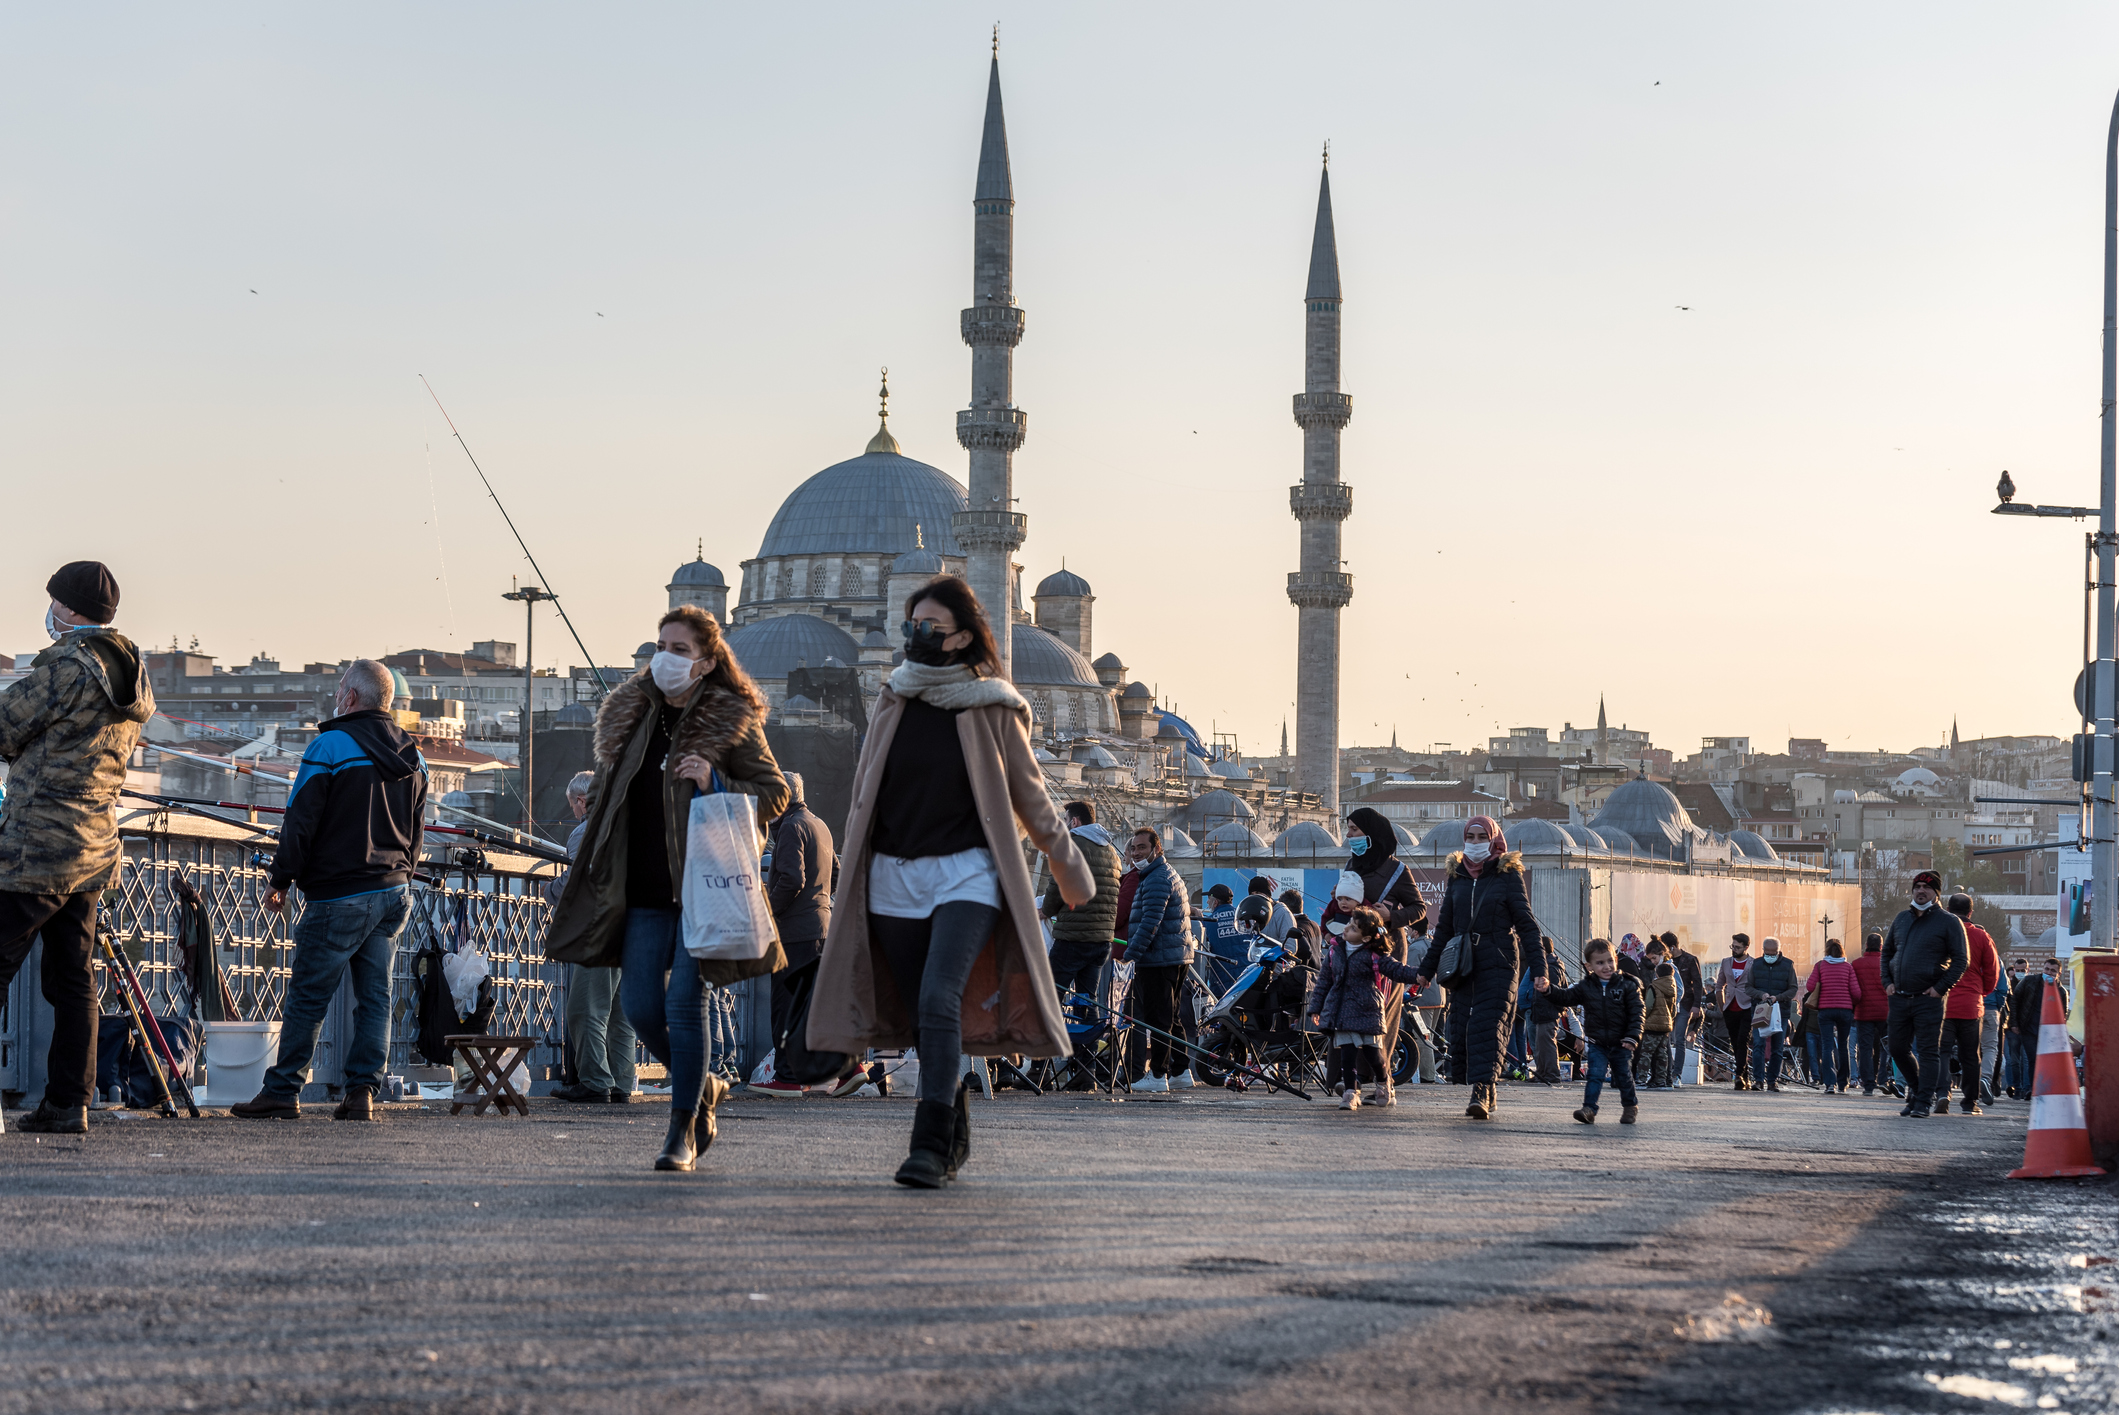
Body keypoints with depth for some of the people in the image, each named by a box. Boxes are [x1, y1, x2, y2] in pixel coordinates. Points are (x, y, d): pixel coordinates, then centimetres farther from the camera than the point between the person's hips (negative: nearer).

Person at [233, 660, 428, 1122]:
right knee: (375, 996, 7)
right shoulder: (413, 757, 11)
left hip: (339, 895, -7)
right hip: (396, 892, 7)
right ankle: (362, 1091, 4)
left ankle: (282, 1091, 3)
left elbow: (299, 823, -10)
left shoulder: (330, 746, -11)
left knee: (307, 997, -1)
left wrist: (281, 881, 0)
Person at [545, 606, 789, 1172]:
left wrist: (715, 783, -18)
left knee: (684, 1001, -9)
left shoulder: (733, 721, -3)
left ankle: (683, 1131, 3)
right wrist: (597, 874, 16)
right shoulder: (631, 716, 12)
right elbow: (611, 799, 22)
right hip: (645, 891, 5)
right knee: (639, 1005, 1)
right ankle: (703, 1089, 26)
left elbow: (775, 794, -2)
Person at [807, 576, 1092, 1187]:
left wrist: (1070, 868, 14)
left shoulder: (991, 708, -3)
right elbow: (864, 790, 19)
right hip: (895, 878, 4)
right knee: (922, 1018, 7)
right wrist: (856, 874, 22)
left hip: (966, 873, -4)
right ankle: (956, 1135, 25)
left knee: (939, 1001, -21)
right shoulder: (894, 699, 8)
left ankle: (931, 1146, -23)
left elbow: (1030, 796, 7)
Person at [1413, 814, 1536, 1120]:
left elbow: (1526, 923, -1)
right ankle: (1488, 1091, 13)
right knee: (1460, 1027, -1)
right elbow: (1444, 928, 21)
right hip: (1462, 965, 5)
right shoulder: (1456, 876, 14)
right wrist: (1427, 968, 20)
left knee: (1487, 1026, -16)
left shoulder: (1508, 875, 1)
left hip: (1498, 964, -5)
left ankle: (1482, 1091, -22)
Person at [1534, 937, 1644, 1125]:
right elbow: (1566, 997, 0)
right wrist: (1548, 989, -19)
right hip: (1597, 1044, 1)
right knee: (1595, 1076, -10)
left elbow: (1638, 1012, -8)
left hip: (1621, 1045, -1)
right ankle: (1589, 1109, -14)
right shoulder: (1586, 987, 0)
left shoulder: (1627, 985, -7)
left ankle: (1630, 1106, 30)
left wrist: (1632, 1037, -16)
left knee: (1624, 1076, 11)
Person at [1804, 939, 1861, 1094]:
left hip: (1825, 1010, -1)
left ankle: (1830, 1083, -18)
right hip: (1845, 1010, 1)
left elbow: (1810, 986, -4)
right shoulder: (1848, 967, 4)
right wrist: (1854, 1005, 17)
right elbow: (1856, 992, -2)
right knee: (1843, 1047, 11)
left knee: (1827, 1046, -3)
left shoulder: (1820, 965, 3)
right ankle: (1842, 1084, 14)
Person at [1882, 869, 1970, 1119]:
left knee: (1928, 1051, -6)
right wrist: (1887, 981, 10)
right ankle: (1916, 1087, 32)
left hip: (1929, 998, -6)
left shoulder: (1948, 922, -2)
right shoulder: (1902, 918, 15)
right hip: (1899, 997, 6)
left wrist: (1941, 988, -13)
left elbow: (1961, 958, -6)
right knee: (1899, 1049, 11)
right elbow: (1887, 951, 24)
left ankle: (1924, 1103, -4)